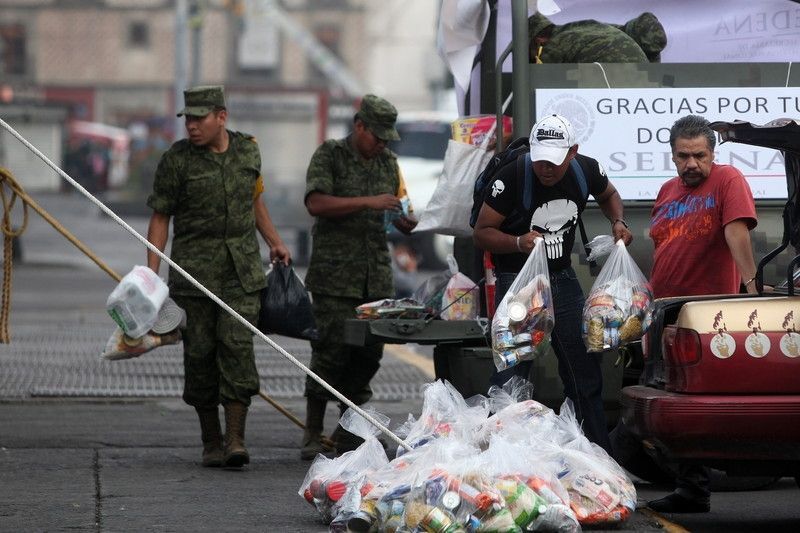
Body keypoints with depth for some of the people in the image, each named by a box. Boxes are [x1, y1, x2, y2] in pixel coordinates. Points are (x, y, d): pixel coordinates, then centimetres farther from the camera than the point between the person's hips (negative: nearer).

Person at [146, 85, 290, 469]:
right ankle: (211, 442, 12)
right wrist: (151, 272, -8)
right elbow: (160, 218, 0)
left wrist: (275, 243, 15)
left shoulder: (247, 150, 7)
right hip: (194, 267, -1)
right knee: (199, 353, 0)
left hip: (242, 268, 1)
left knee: (238, 346, -12)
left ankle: (235, 439, -14)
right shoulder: (176, 160, -2)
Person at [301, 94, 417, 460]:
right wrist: (368, 202, -20)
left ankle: (348, 435, 11)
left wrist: (405, 221, 3)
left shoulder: (388, 162, 16)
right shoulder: (329, 155, -2)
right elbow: (316, 203, -16)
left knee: (368, 354, 3)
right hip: (334, 275, -6)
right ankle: (313, 436, 1)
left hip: (377, 276, 6)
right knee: (331, 352, -8)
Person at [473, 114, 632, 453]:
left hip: (562, 278, 5)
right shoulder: (512, 177, -21)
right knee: (510, 377, -10)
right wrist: (518, 243, -32)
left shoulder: (587, 170, -8)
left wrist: (617, 222, -3)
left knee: (585, 370, 10)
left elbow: (608, 195, 17)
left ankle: (599, 453, 21)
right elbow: (482, 233, -14)